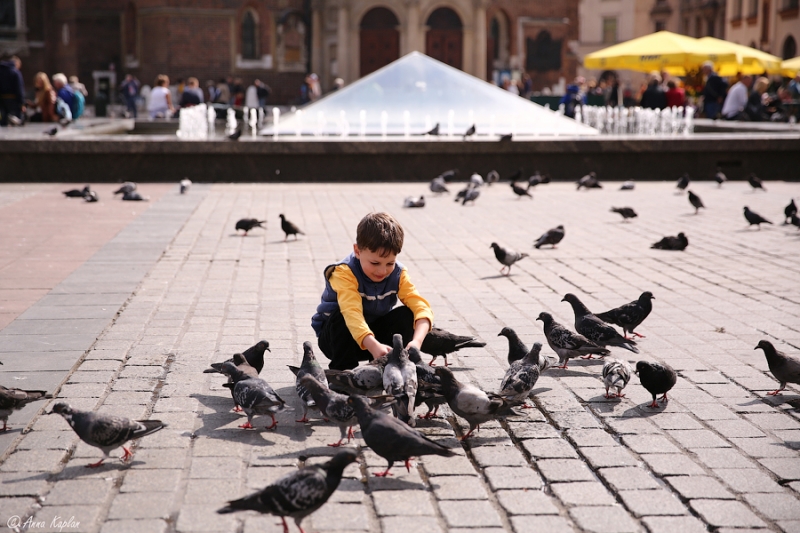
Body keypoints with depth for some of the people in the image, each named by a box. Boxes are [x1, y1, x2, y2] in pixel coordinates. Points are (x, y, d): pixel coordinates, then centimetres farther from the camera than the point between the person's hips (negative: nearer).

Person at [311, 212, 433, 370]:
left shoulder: (398, 274, -14)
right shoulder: (344, 273, -29)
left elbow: (421, 306, -26)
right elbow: (352, 313, -45)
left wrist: (416, 341, -47)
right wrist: (373, 346, -63)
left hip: (375, 332, 4)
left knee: (405, 314, -21)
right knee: (341, 317, -35)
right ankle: (342, 370, -20)